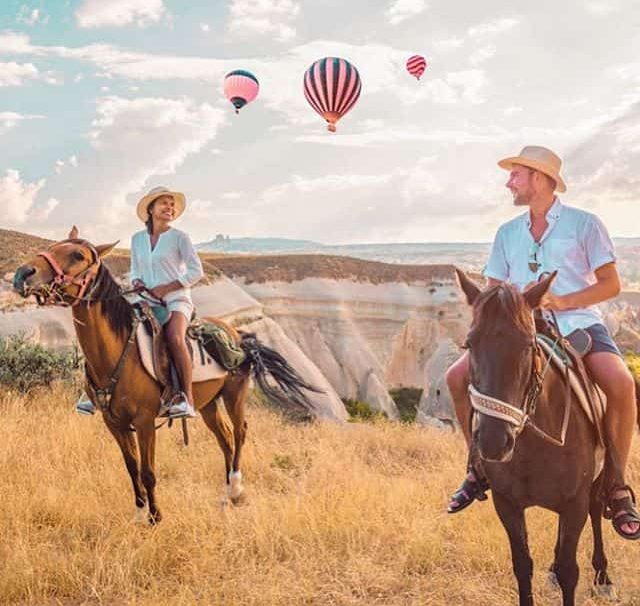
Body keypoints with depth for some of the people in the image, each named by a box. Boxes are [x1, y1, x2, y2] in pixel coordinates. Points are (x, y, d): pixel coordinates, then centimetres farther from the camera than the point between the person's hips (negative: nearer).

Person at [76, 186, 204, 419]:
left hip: (176, 299, -5)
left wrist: (166, 288, -12)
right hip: (147, 301, 5)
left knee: (174, 337, -33)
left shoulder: (179, 237, -1)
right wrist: (137, 282, -2)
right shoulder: (137, 239, 13)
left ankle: (187, 399, -32)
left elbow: (196, 270, -5)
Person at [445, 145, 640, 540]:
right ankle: (480, 468, 4)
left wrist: (561, 301, -17)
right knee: (458, 376, -13)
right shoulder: (508, 234, 15)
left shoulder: (585, 224, 1)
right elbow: (493, 291, 16)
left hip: (578, 322, -4)